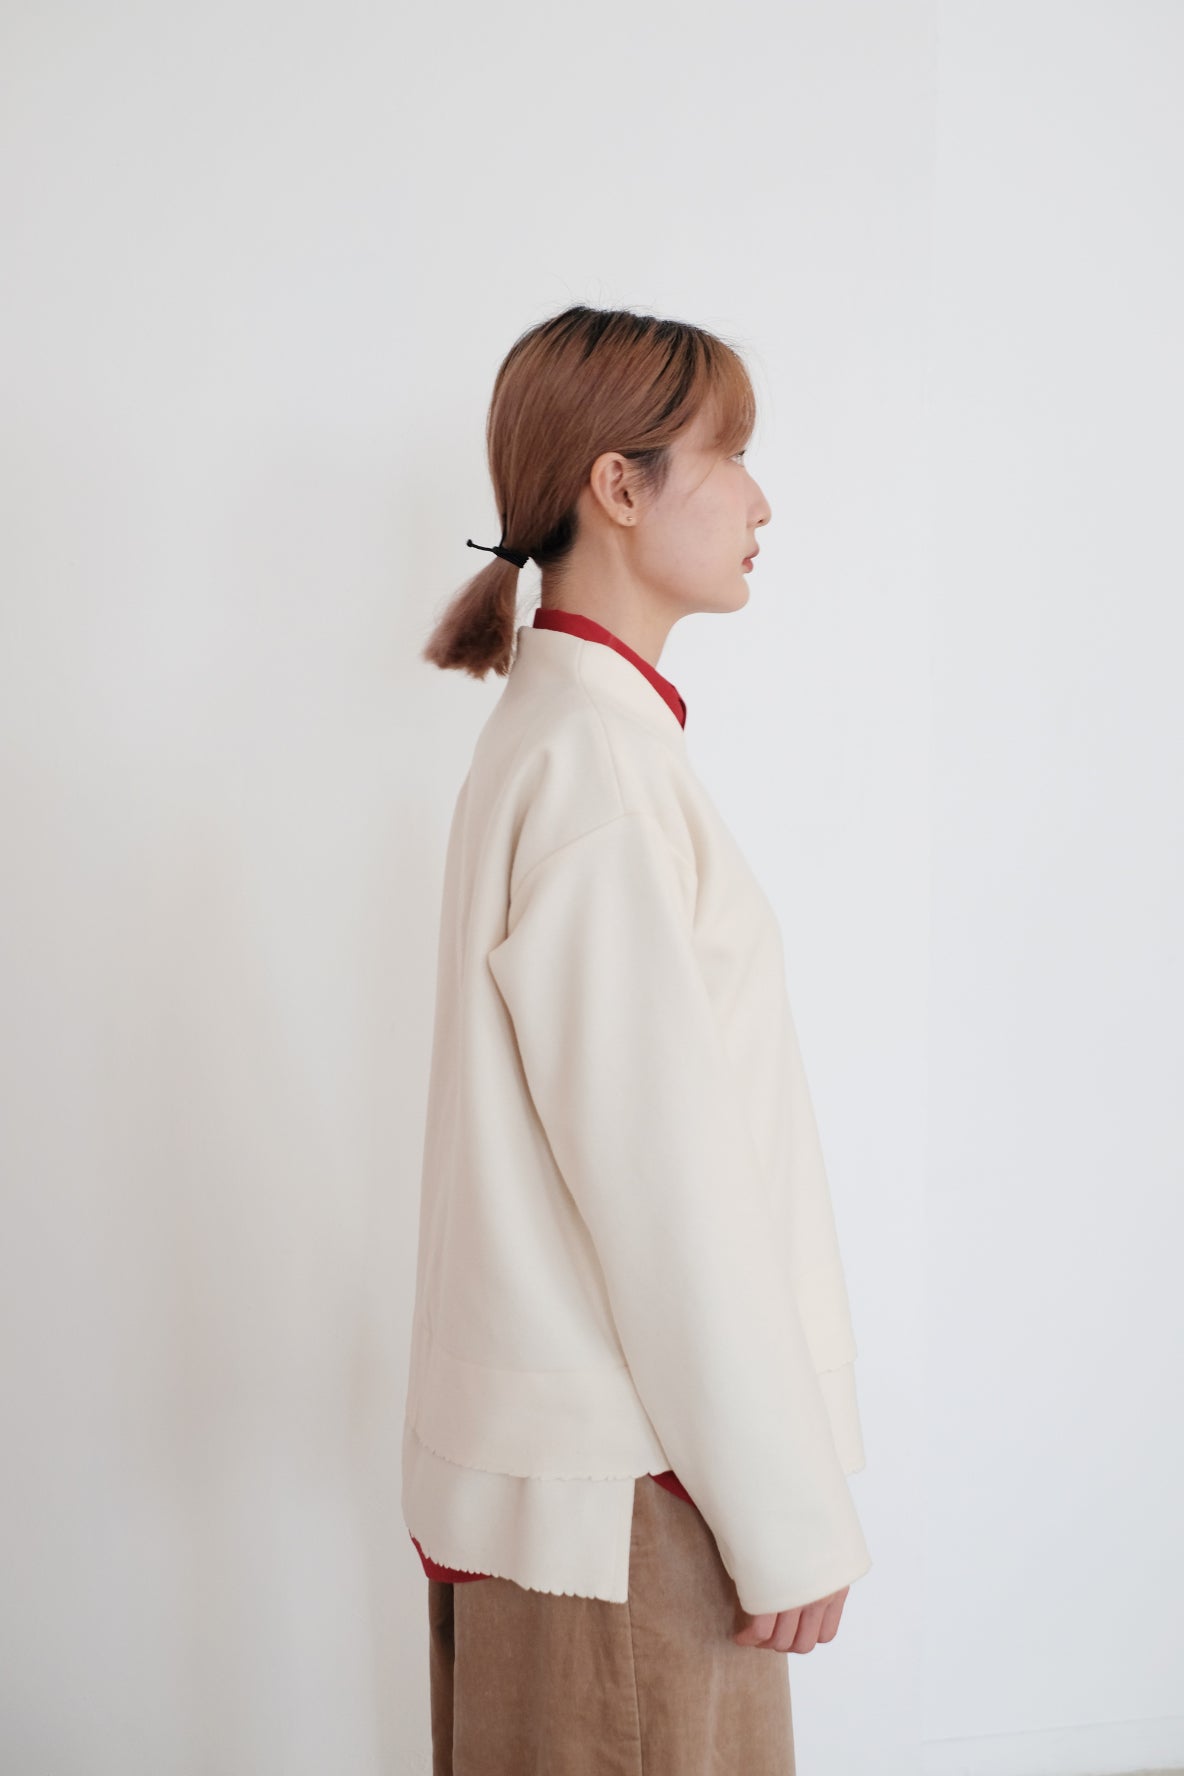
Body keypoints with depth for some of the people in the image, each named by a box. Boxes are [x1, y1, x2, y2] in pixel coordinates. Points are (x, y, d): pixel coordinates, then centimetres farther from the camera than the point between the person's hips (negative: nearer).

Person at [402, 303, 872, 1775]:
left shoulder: (558, 725, 13)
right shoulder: (599, 761, -19)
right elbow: (665, 1180, -21)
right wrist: (789, 1513, -16)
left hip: (557, 1422, 9)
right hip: (620, 1480, -9)